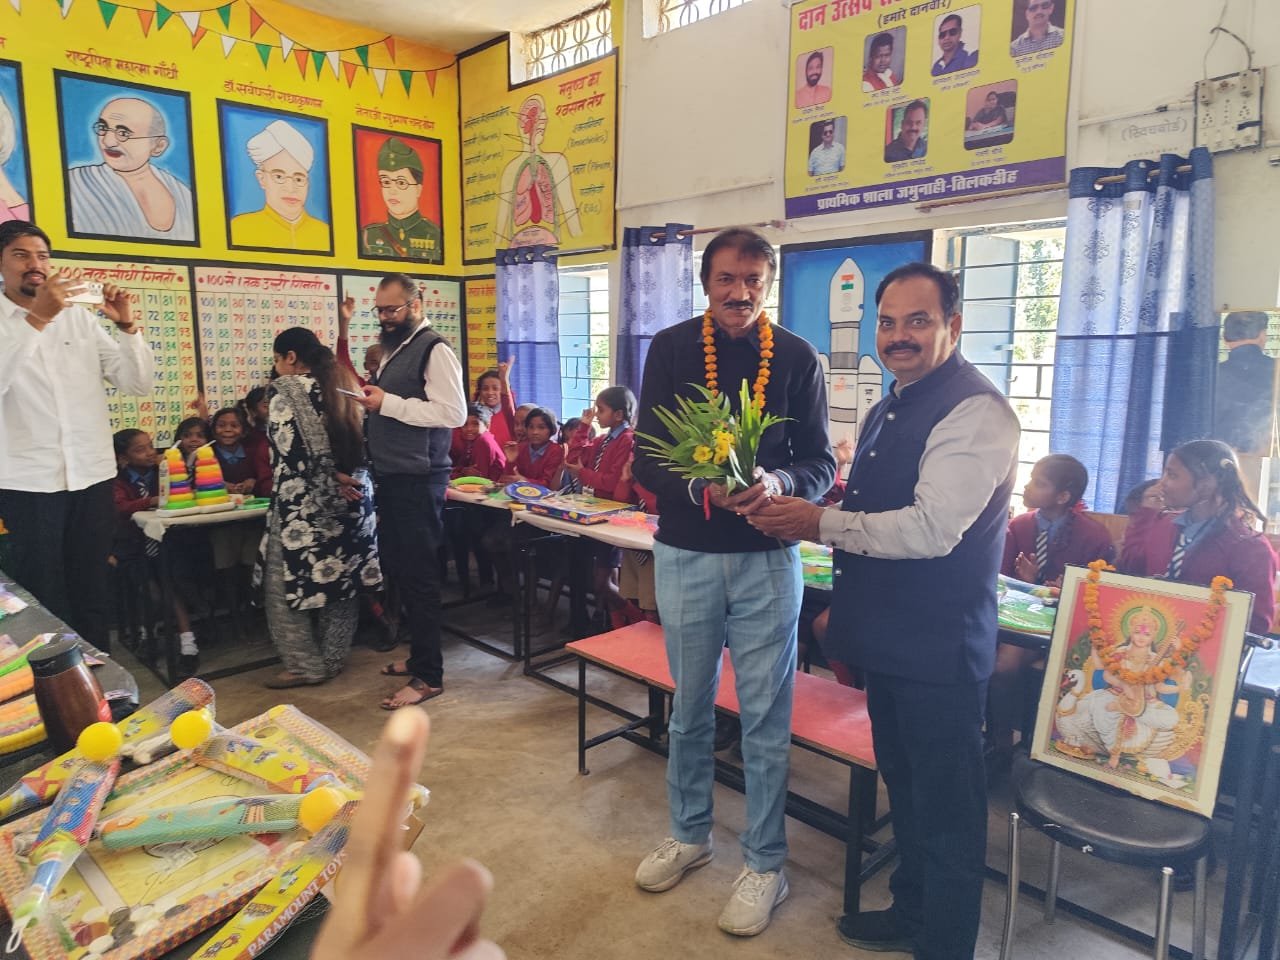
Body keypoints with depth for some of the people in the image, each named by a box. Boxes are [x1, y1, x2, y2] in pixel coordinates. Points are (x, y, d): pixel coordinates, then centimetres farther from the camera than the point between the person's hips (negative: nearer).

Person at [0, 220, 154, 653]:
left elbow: (138, 384, 5)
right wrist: (36, 318, -27)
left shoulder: (80, 317, 10)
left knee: (92, 594, 11)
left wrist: (128, 327, -10)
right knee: (41, 601, 6)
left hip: (92, 475, 3)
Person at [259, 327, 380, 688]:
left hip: (306, 507, -7)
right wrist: (340, 478, 1)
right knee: (340, 578, 13)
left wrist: (327, 481, -8)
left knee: (283, 586, 4)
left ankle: (306, 665, 8)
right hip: (349, 500, 8)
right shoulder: (343, 385, 11)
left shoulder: (287, 391, -9)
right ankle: (333, 659, 22)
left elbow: (290, 454, -16)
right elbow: (361, 444, 10)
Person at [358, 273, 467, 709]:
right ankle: (419, 654, 30)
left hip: (417, 480, -9)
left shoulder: (434, 349, -11)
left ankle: (428, 675, 7)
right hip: (391, 477, 10)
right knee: (397, 568, 16)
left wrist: (388, 403, -21)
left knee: (418, 575, -3)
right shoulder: (393, 349, 17)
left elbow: (453, 412, -22)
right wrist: (372, 403, 7)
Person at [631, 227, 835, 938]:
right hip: (685, 553, 1)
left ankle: (765, 863, 26)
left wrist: (777, 482, -21)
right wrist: (699, 487, -23)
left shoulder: (797, 358, -2)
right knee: (689, 705, 17)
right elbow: (644, 458, -4)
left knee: (765, 713, 7)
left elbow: (821, 461, 0)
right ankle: (690, 833, 39)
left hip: (766, 557, -1)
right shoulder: (671, 349, -1)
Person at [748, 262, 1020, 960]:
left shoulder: (976, 411, -19)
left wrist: (821, 524, -19)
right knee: (904, 787, 24)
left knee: (945, 806, 8)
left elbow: (930, 530, -27)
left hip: (939, 648, -9)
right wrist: (795, 507, 4)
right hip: (888, 639, 10)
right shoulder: (891, 407, 12)